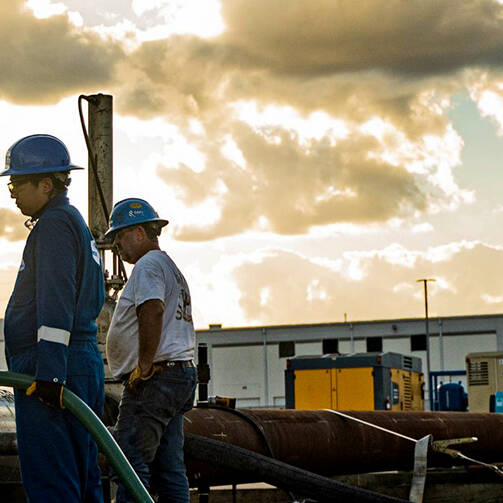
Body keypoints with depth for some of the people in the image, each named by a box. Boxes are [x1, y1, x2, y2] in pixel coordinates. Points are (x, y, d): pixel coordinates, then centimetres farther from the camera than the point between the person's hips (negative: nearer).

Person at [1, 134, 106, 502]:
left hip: (51, 368, -11)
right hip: (83, 361, 11)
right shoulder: (74, 221, 23)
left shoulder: (54, 223, -9)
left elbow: (56, 304, -20)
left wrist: (49, 373, -25)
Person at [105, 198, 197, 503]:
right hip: (182, 373, 10)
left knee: (132, 465, -12)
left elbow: (153, 310, -26)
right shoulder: (173, 268, 24)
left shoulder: (147, 265, -8)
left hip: (154, 379, -10)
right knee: (170, 467, 10)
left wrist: (143, 367, -21)